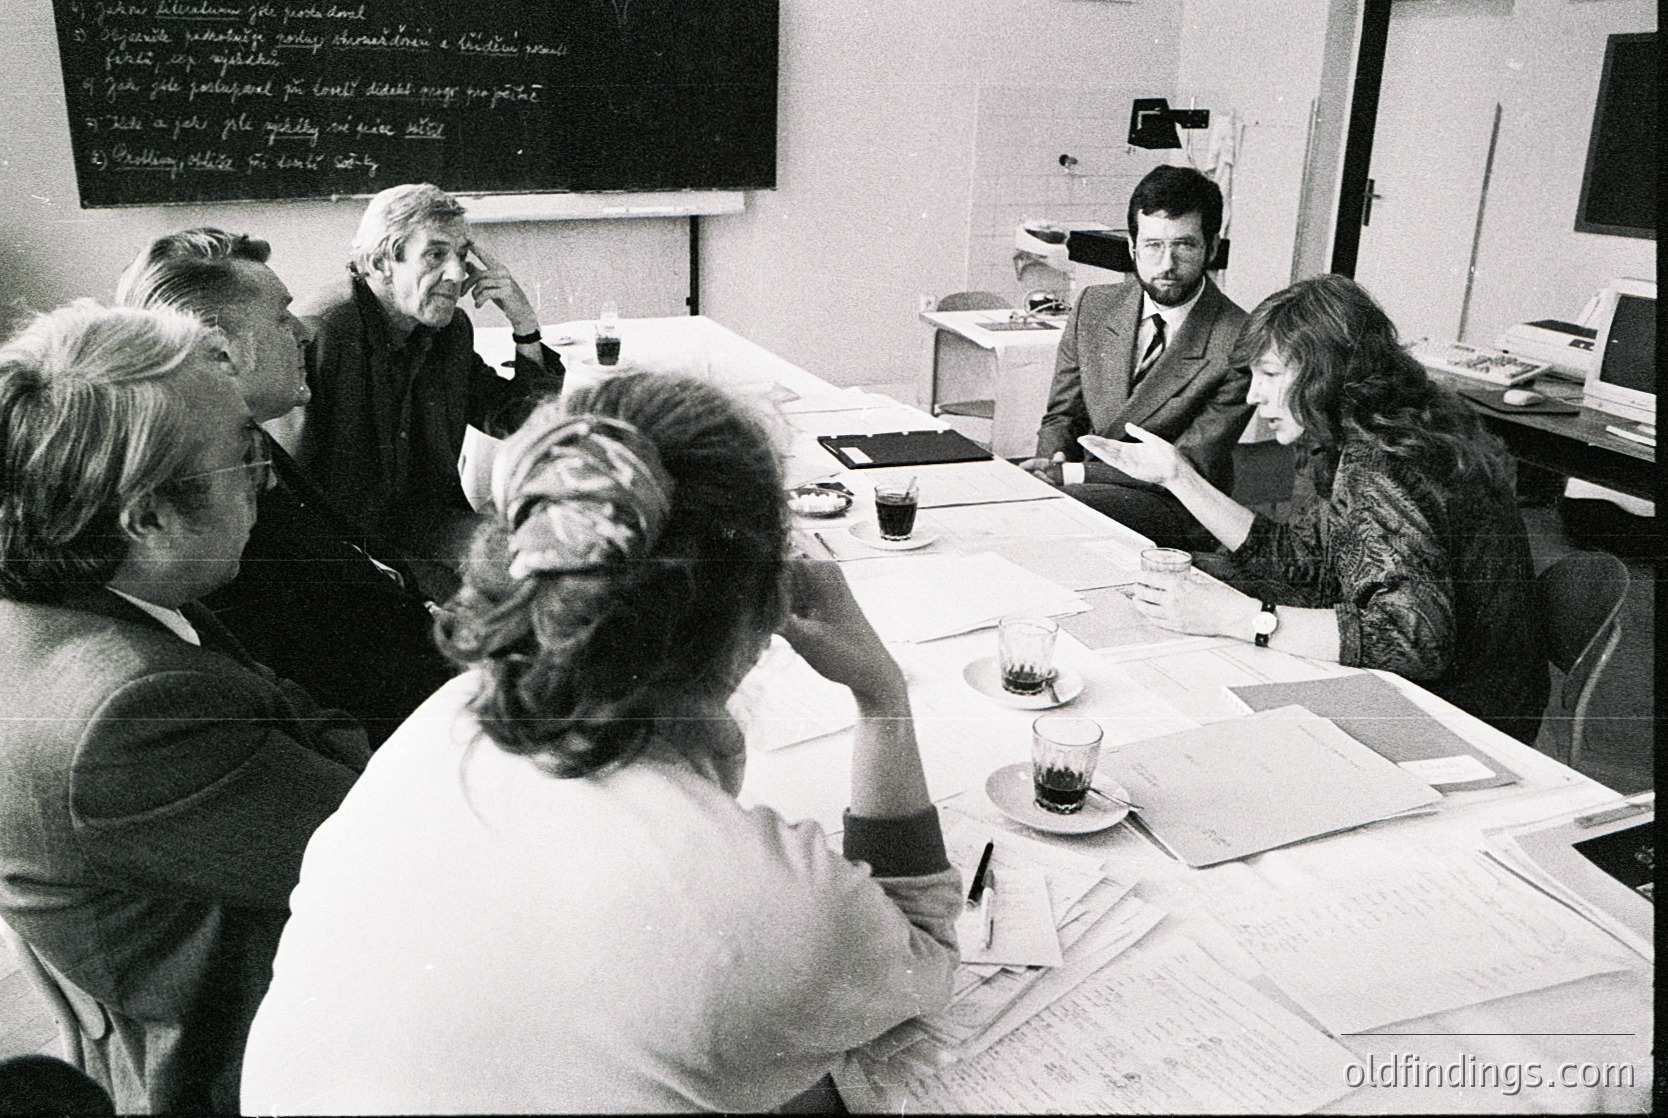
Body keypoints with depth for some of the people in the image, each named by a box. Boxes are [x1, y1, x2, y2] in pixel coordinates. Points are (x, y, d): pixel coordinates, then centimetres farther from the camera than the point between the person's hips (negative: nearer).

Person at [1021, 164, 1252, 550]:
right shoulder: (1093, 306, 5)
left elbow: (1189, 467, -14)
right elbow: (1061, 416, 11)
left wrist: (1074, 473, -22)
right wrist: (1053, 462, -14)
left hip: (1175, 507, -5)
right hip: (1089, 486, 5)